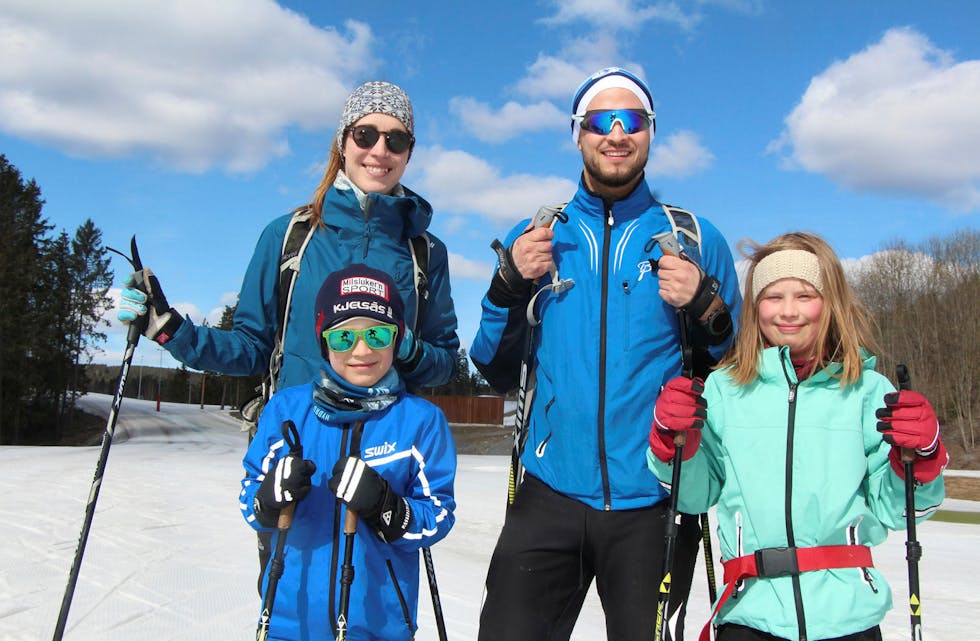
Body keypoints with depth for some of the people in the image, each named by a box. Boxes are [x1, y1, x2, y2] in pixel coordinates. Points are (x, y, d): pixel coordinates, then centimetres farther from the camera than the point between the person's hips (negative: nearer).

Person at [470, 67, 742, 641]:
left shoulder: (696, 240, 4)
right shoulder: (534, 238, 8)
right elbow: (495, 373, 8)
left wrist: (706, 308, -12)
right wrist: (509, 284, -8)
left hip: (651, 501, 0)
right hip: (550, 492, 1)